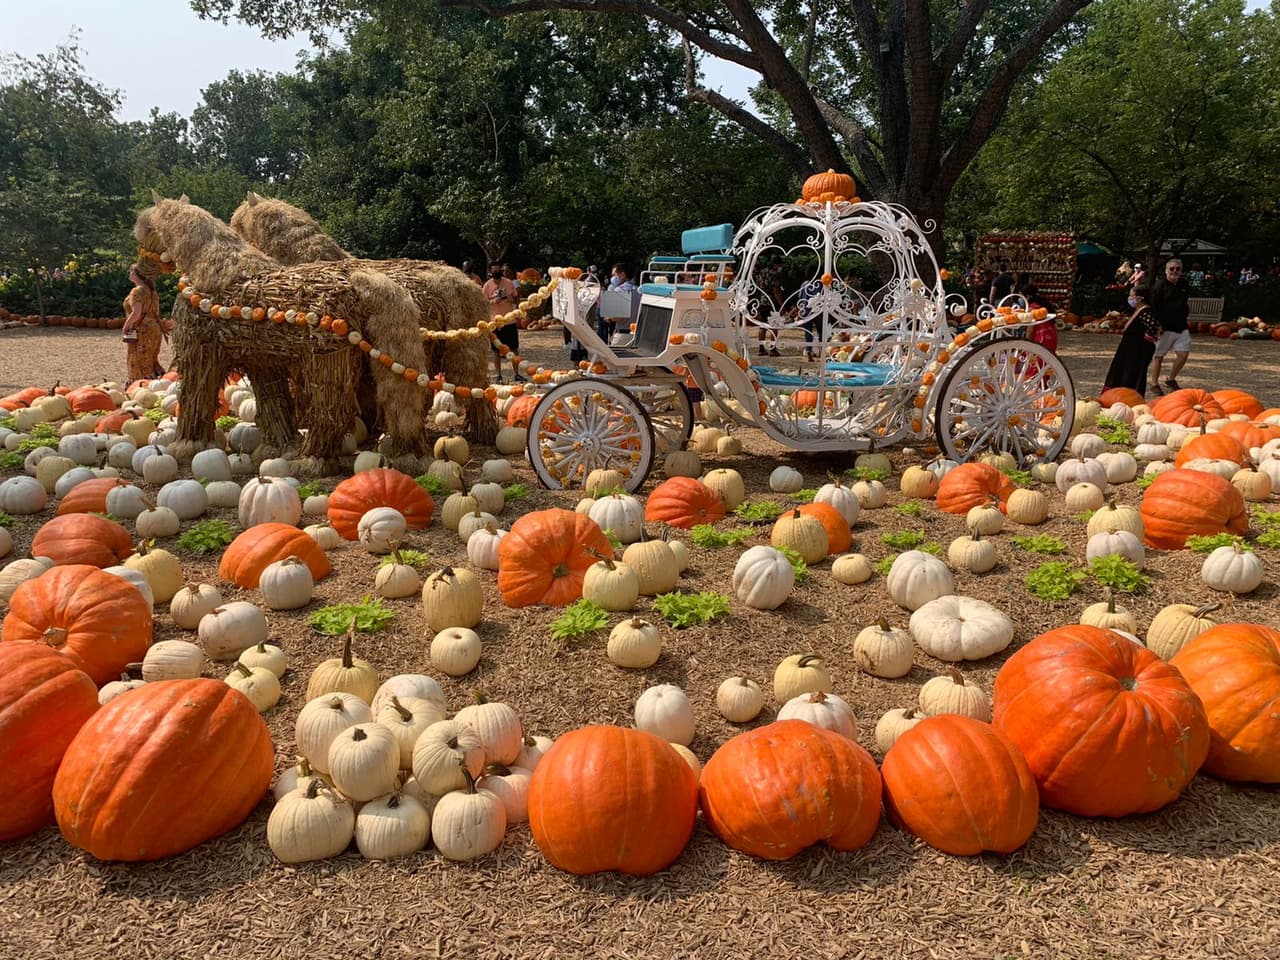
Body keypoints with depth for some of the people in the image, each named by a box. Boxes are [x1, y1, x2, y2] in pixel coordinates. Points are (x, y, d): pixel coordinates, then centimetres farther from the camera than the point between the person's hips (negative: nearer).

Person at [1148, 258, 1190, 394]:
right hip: (1164, 327, -6)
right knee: (1158, 356, 1)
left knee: (1183, 354, 3)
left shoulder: (1183, 284, 12)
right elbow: (1152, 306, -13)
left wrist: (1186, 309, 12)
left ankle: (1171, 379, 21)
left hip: (1181, 326, 6)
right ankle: (1154, 384, 11)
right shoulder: (1159, 285, -9)